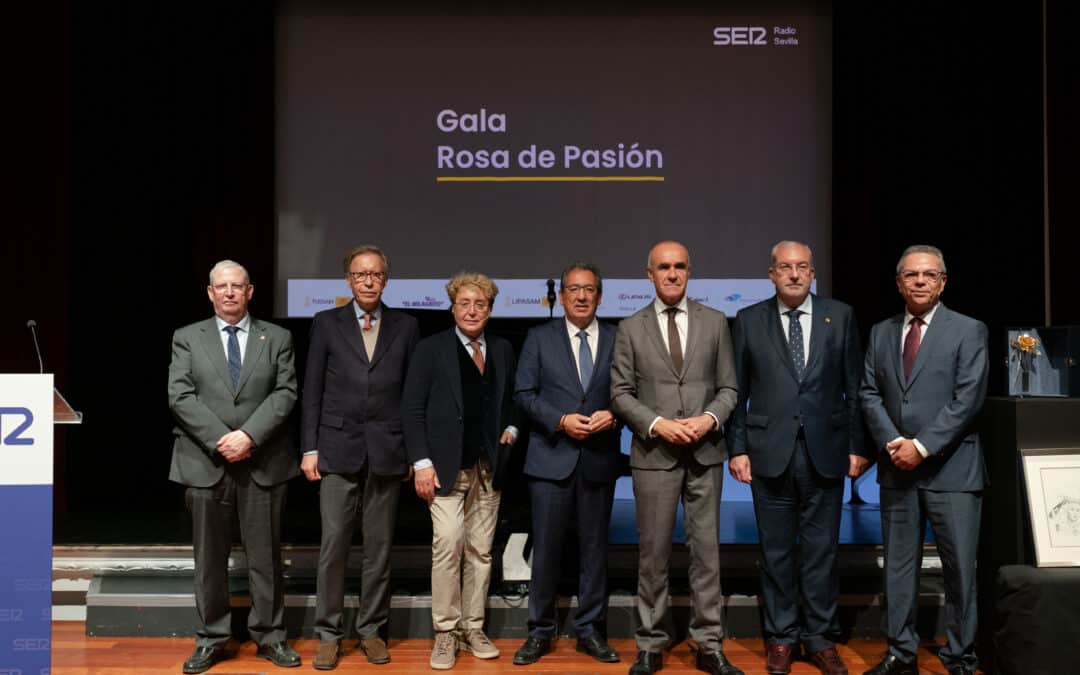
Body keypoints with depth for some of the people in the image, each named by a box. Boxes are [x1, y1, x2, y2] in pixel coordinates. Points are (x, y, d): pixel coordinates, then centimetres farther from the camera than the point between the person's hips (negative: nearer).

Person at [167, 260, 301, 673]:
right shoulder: (187, 338, 8)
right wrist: (219, 440, -13)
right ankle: (211, 640, 17)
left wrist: (249, 435, -14)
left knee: (265, 556, 6)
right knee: (209, 558, 6)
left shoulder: (277, 338, 8)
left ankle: (269, 636, 17)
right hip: (205, 463, 0)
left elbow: (285, 393, -2)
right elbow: (180, 396, -2)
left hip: (263, 463, 0)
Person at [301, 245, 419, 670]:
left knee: (379, 547, 7)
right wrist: (309, 448, -1)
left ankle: (371, 630, 19)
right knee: (333, 545, -1)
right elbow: (312, 391, 4)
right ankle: (328, 634, 11)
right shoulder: (326, 324, 5)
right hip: (338, 450, -1)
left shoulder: (405, 327, 7)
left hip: (387, 452, 1)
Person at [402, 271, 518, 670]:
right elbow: (412, 409, -3)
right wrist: (421, 463, -10)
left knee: (481, 550, 5)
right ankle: (445, 633, 0)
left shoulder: (503, 350, 12)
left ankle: (473, 629, 15)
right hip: (447, 466, -4)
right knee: (447, 545, -11)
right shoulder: (431, 349, 0)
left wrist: (511, 429, 3)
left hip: (489, 466, 4)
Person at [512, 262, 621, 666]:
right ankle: (540, 632, 14)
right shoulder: (540, 338, 5)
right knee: (546, 546, 2)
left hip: (599, 459, 1)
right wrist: (561, 420, -13)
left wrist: (613, 415, -14)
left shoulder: (618, 340, 7)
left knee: (594, 546, 9)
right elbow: (524, 393, 0)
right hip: (551, 457, -1)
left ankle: (590, 630, 20)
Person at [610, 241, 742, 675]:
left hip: (706, 453, 1)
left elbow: (728, 386, 6)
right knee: (653, 553, 5)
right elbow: (621, 393, 0)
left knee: (706, 550, 6)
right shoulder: (630, 328, 3)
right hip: (653, 455, -1)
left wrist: (710, 418, -12)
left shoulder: (715, 322, 7)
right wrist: (658, 424, -14)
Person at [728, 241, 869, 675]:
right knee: (776, 550, 8)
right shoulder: (749, 320, 3)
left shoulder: (840, 316, 4)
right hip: (770, 452, 0)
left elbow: (854, 387, 5)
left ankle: (821, 638, 19)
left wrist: (857, 446, 2)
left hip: (825, 451, 0)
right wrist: (738, 448, -1)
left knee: (821, 549, 7)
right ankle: (781, 637, 20)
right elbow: (737, 391, 4)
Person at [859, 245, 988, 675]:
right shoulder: (881, 333, 11)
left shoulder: (968, 331, -1)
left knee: (959, 567, 1)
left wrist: (922, 446, -15)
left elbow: (968, 399, -10)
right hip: (896, 467, 4)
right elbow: (869, 395, 7)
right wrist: (893, 442, -9)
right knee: (898, 564, 8)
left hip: (951, 468, -4)